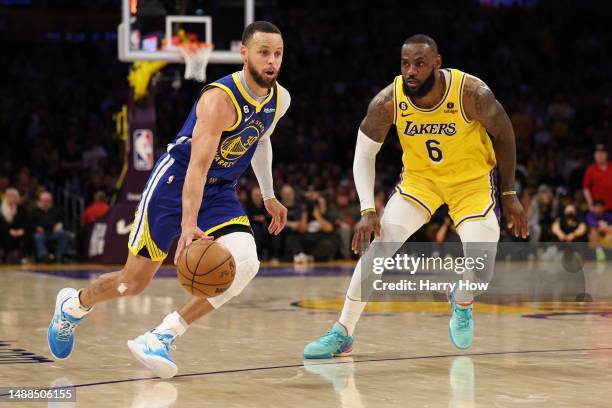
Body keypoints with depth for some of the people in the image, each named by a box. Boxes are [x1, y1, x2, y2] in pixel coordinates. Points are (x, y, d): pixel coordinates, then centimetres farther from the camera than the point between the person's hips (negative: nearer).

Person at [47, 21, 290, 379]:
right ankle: (73, 305, 34)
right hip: (175, 181, -6)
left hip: (220, 193, 6)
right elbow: (198, 165, -34)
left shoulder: (280, 100, -2)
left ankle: (162, 337, -15)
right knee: (134, 282, 0)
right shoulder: (220, 99, -26)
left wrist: (269, 196, 22)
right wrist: (188, 225, -45)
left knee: (245, 264, -23)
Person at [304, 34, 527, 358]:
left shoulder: (473, 94, -28)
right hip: (420, 176, 2)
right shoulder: (387, 103, -23)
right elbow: (364, 154, -9)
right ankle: (342, 332, -3)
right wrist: (367, 211, -19)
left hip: (471, 177, -2)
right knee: (378, 243, -15)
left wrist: (509, 194, -4)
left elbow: (504, 134, -9)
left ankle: (462, 303, 20)